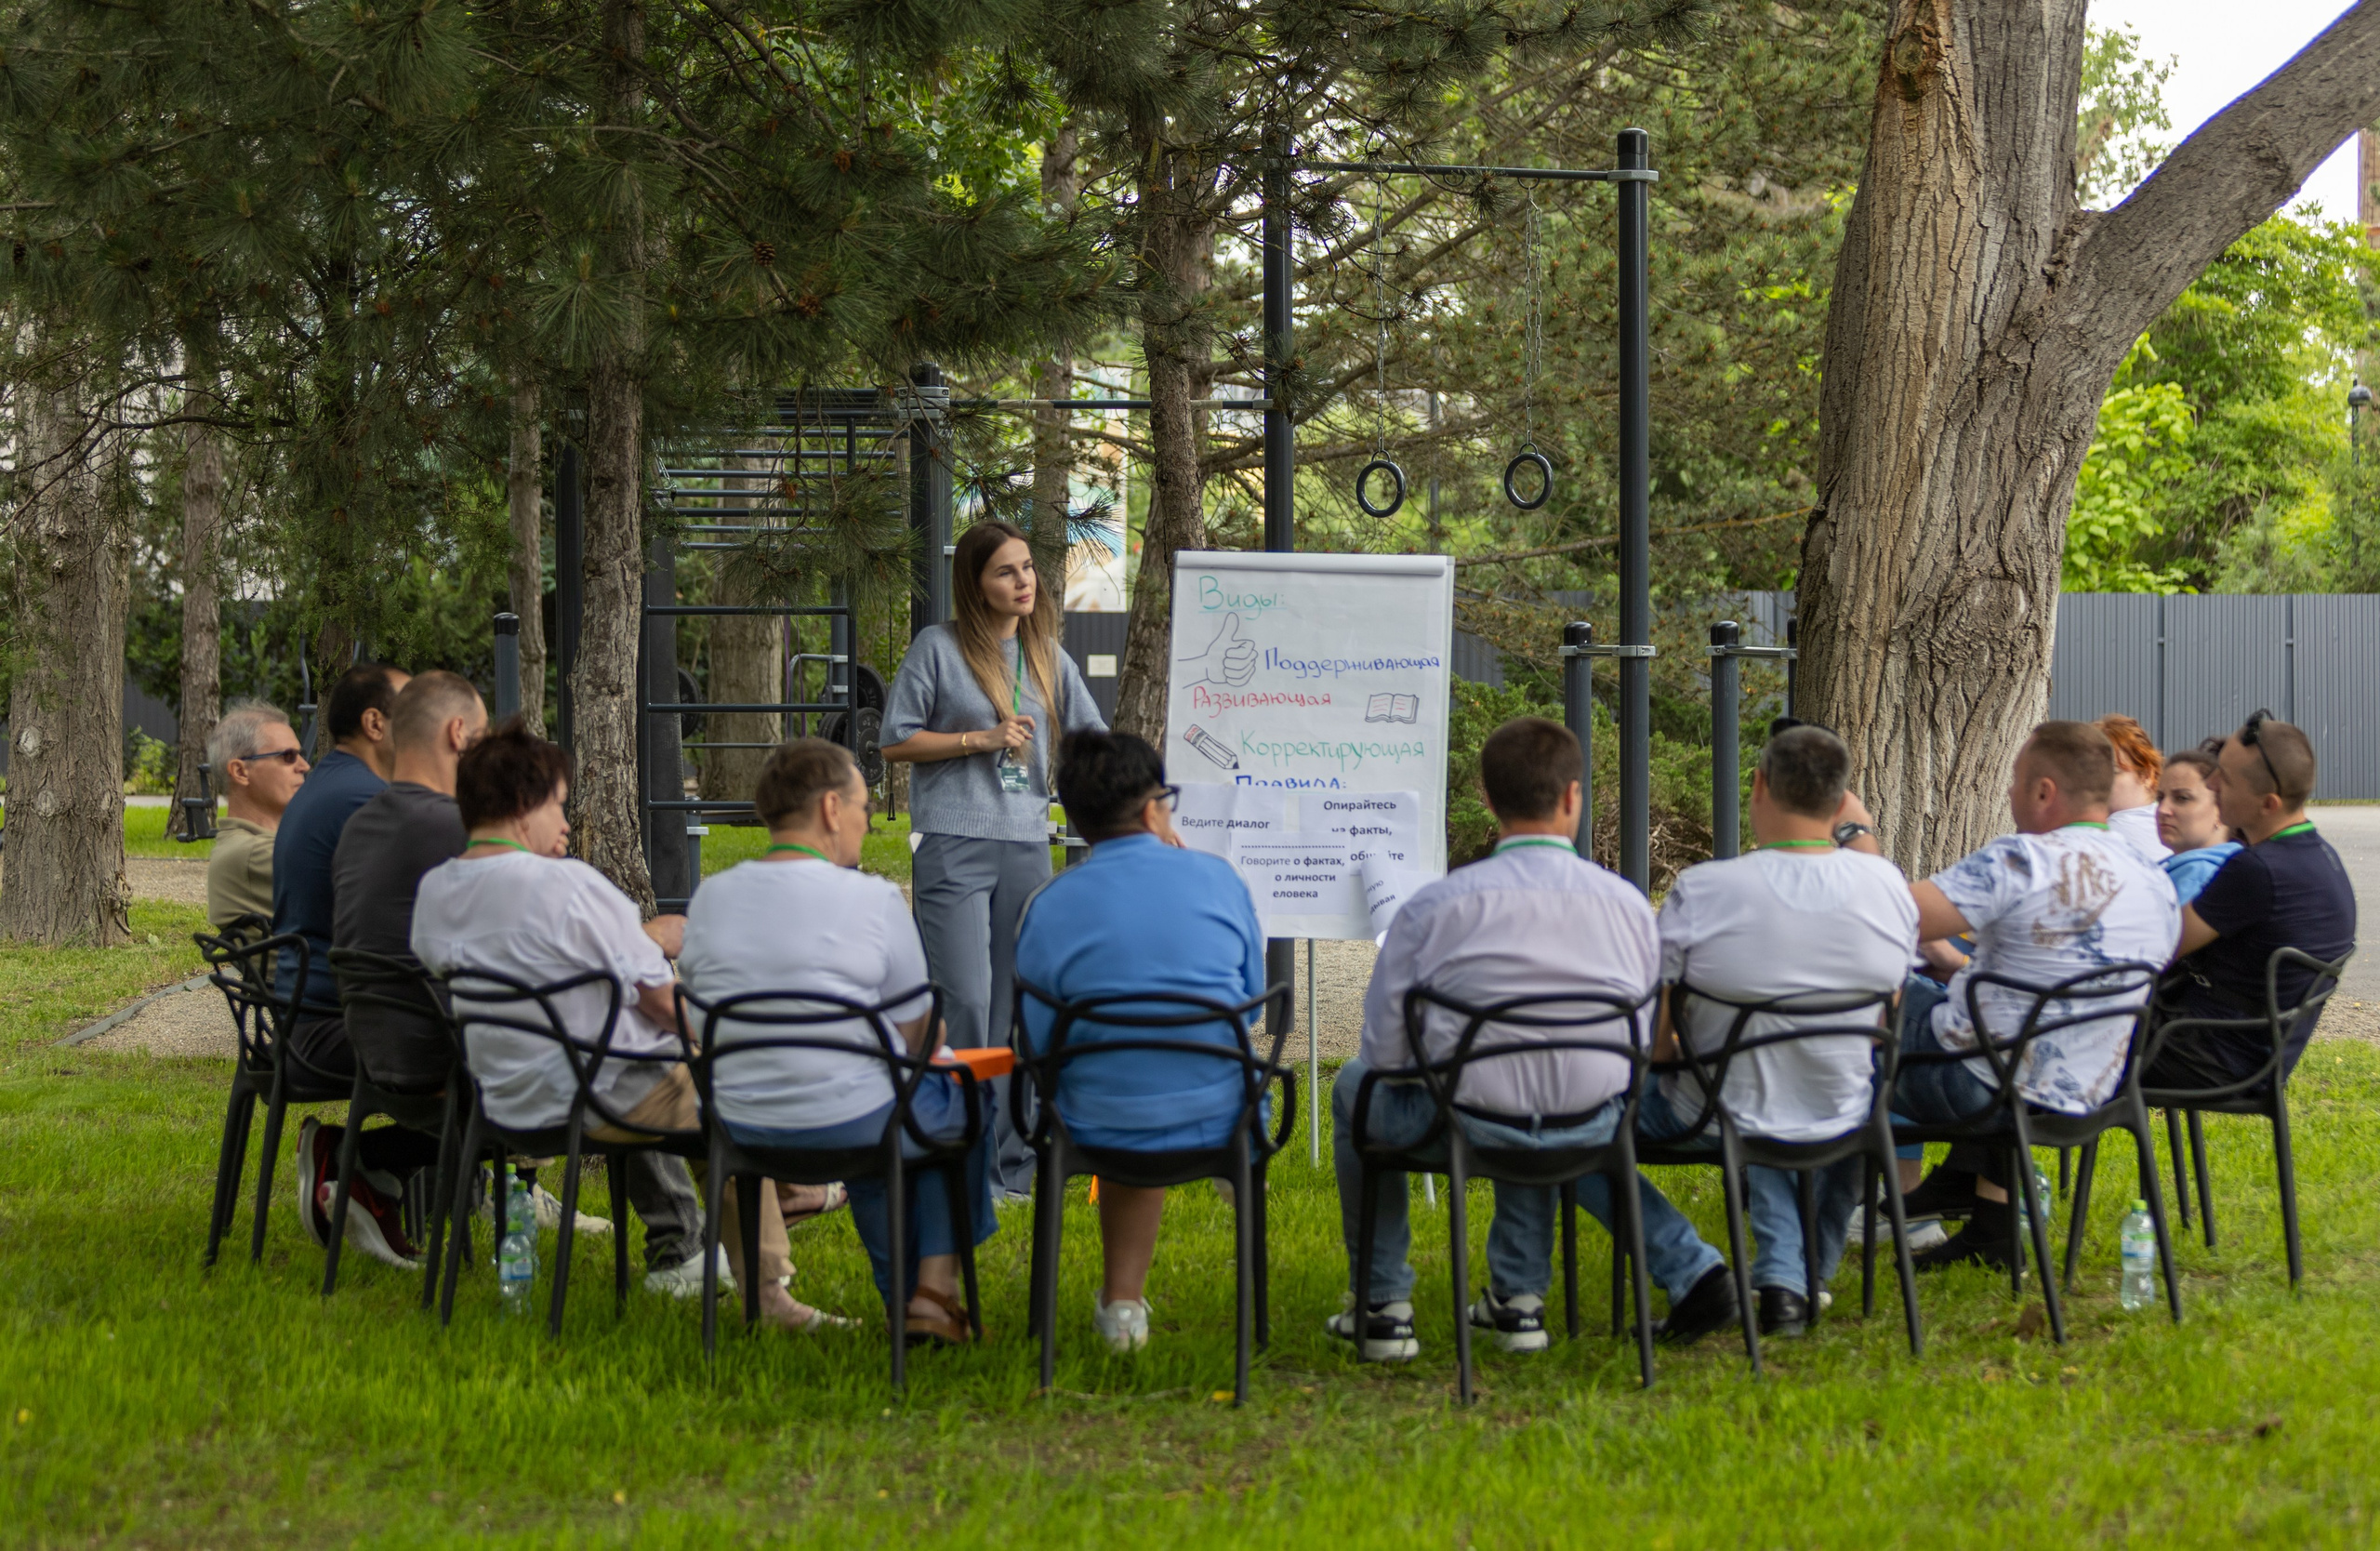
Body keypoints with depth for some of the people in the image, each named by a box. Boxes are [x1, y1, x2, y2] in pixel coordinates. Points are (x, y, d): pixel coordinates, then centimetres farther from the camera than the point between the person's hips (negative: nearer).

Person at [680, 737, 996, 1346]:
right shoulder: (874, 899, -14)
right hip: (851, 1133, -5)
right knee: (959, 1100, 26)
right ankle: (937, 1284, 22)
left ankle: (903, 1290, 42)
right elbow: (912, 1038, -8)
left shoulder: (710, 897, 0)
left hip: (740, 1130, 5)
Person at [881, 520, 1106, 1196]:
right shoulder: (939, 648, -1)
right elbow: (896, 739, -1)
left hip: (1026, 844, 5)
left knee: (1020, 1006, 6)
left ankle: (1014, 1160, 12)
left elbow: (1093, 740, 17)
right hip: (954, 844, -5)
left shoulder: (1047, 656, 13)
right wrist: (981, 740, -9)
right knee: (966, 1003, -11)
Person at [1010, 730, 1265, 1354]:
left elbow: (1040, 1046, 0)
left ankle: (1123, 1299, 41)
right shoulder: (1218, 878, -2)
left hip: (1098, 1129, 0)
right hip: (1219, 1121, 0)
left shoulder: (1048, 909, -5)